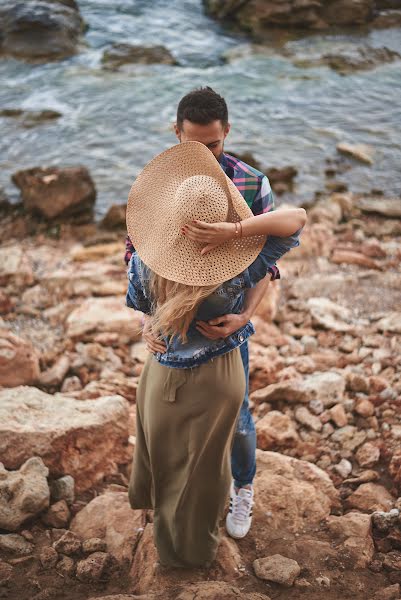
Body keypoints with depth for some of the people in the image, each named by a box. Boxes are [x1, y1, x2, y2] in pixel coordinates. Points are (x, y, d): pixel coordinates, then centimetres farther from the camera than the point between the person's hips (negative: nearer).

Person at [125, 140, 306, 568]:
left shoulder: (145, 262, -25)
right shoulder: (237, 273, -30)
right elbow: (297, 217, -30)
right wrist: (237, 230, -40)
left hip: (163, 375, 1)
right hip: (216, 380, -1)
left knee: (162, 450, 31)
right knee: (201, 465, 23)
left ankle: (150, 498, 62)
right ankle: (193, 548, 46)